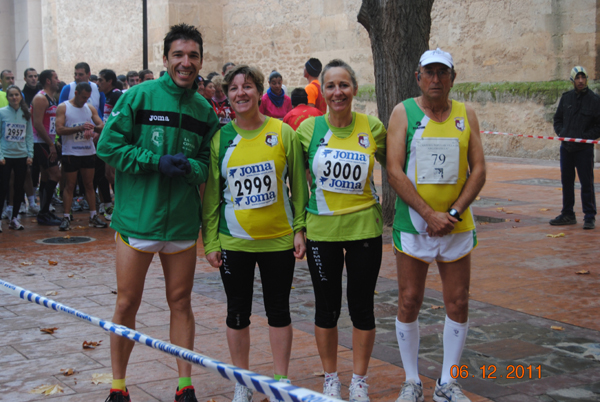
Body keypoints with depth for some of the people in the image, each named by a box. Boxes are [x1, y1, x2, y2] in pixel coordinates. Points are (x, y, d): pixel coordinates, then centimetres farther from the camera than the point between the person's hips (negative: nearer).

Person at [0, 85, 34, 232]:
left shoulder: (26, 114, 5)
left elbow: (29, 136, 8)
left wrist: (30, 154, -1)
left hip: (22, 156, 3)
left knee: (19, 188, 9)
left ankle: (14, 218, 20)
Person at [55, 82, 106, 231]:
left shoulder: (90, 108, 10)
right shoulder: (63, 107, -3)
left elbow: (102, 126, 5)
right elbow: (59, 130, -14)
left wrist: (94, 128, -19)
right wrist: (80, 128, -23)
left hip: (89, 152, 4)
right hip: (70, 153, -4)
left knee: (89, 184, 8)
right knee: (69, 185, 0)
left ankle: (93, 216, 12)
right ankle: (66, 217, 3)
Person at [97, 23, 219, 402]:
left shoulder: (205, 111, 5)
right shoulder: (139, 96, -5)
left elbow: (209, 164, 10)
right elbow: (109, 146, -8)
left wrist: (189, 166, -13)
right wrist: (157, 161, -16)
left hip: (183, 222, 3)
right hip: (136, 218, -3)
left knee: (181, 302, 10)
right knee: (127, 304, 5)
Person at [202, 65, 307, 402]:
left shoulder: (284, 133, -2)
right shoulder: (220, 139, 0)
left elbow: (298, 185, 2)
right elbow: (211, 194, 3)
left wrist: (300, 228, -3)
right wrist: (210, 241, -1)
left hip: (278, 239, -1)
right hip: (233, 242, 1)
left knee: (279, 310, 9)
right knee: (238, 312, 9)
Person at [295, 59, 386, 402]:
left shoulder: (372, 127, -4)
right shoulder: (309, 128, -4)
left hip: (364, 227, 0)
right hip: (322, 229, 0)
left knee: (362, 305, 7)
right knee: (327, 307, 9)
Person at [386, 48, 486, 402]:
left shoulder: (466, 115, 5)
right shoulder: (404, 113, -2)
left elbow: (479, 170, 1)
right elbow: (395, 172, -10)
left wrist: (453, 213, -12)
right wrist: (430, 214, -16)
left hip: (457, 226, 2)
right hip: (413, 224, -2)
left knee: (458, 304, 5)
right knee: (409, 303, 3)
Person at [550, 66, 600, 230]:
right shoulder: (566, 98, 7)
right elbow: (557, 119, 16)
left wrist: (585, 137, -14)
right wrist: (561, 133, -1)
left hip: (584, 149, -4)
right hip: (566, 147, 4)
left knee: (587, 183, -3)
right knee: (566, 181, 11)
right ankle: (567, 215, 21)